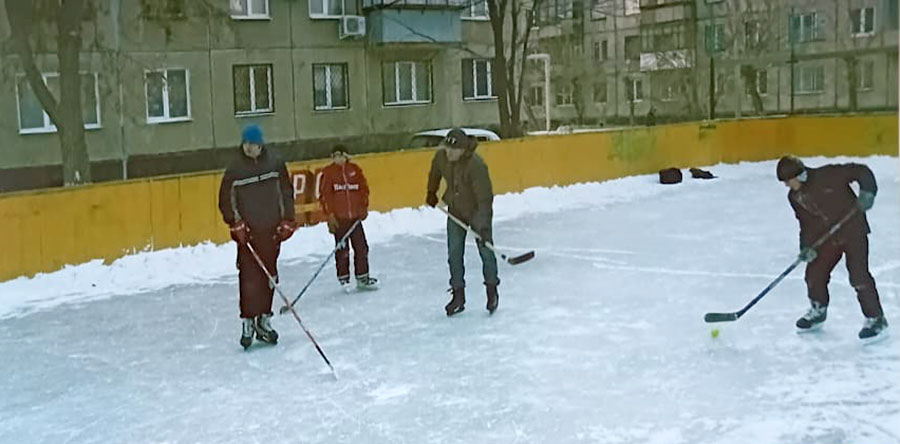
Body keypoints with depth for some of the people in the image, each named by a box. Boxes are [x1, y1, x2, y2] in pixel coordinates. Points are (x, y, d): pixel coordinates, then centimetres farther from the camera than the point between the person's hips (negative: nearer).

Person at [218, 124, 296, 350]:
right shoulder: (235, 170, -4)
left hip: (272, 230, 2)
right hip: (248, 232, -2)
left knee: (269, 276, 8)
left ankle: (263, 319, 19)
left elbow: (286, 193, 7)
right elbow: (225, 200, 3)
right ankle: (248, 322, 1)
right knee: (249, 277, -8)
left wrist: (287, 221, 3)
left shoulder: (275, 164, 0)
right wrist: (235, 223, -5)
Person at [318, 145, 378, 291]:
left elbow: (364, 189, 10)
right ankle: (343, 279, 15)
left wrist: (364, 207, 0)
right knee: (342, 249, 2)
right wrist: (330, 215, -9)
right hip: (338, 218, -3)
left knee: (361, 247, 4)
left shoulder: (355, 170, 8)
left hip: (355, 216, 3)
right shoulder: (328, 172, -2)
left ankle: (362, 278, 15)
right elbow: (324, 195, -4)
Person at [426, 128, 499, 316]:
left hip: (477, 211, -5)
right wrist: (431, 192, 23)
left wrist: (483, 225, -37)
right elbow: (435, 171, 13)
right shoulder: (441, 155, -13)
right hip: (455, 211, 5)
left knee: (485, 250, -2)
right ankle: (458, 295, 13)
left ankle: (492, 290, 17)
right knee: (454, 254, 4)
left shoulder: (475, 165, -31)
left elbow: (485, 197, -32)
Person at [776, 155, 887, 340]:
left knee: (858, 275, -12)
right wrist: (807, 247, -12)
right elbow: (807, 223, 1)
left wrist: (866, 192, -30)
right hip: (827, 237, 7)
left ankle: (876, 319, -1)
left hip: (853, 230, -7)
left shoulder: (828, 175, -20)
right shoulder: (794, 197, 0)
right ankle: (818, 311, 31)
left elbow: (862, 171, -15)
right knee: (814, 272, 7)